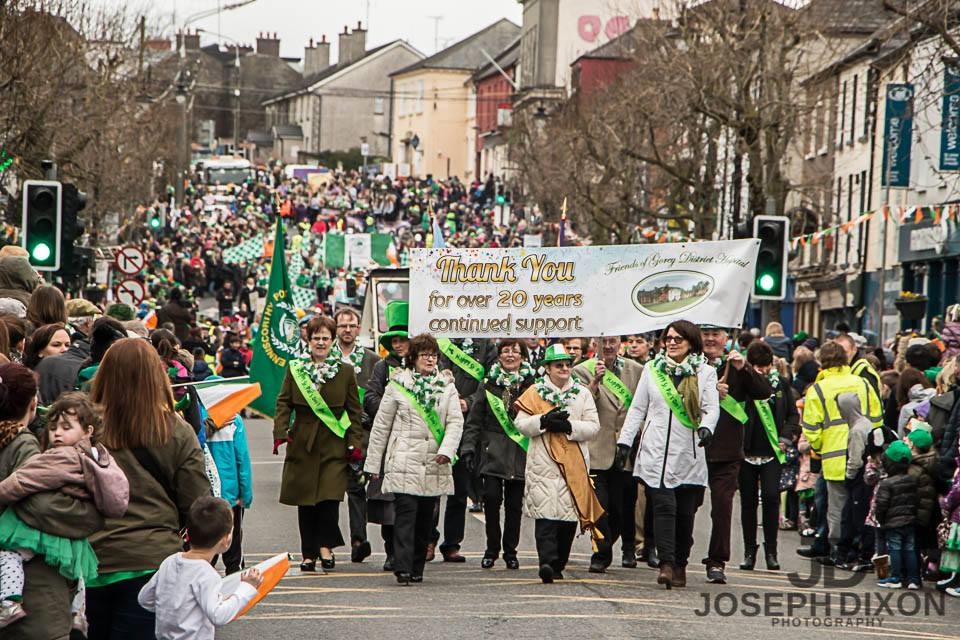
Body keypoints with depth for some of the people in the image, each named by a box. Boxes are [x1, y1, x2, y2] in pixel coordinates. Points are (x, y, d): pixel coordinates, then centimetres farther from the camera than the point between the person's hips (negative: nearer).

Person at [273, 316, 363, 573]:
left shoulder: (345, 372, 6)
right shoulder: (295, 370, 8)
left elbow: (354, 410, 7)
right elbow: (283, 404, 6)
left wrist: (355, 443, 0)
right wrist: (280, 431, -10)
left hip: (334, 445, -1)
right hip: (302, 444, 1)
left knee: (330, 498, -13)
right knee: (305, 501, 4)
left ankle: (325, 546, 2)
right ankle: (309, 554, 12)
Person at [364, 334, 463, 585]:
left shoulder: (447, 386, 10)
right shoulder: (398, 384, 4)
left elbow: (455, 422, 2)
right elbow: (381, 425, 7)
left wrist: (447, 450, -16)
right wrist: (373, 463, 7)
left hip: (434, 463, 3)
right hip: (404, 460, -3)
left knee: (425, 517, 7)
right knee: (406, 513, -14)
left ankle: (416, 568, 17)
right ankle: (402, 568, -20)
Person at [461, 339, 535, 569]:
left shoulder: (531, 385, 4)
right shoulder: (489, 384, 6)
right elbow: (474, 420, 5)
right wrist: (468, 448, -4)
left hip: (521, 453, 0)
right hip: (492, 451, 0)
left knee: (515, 503, 3)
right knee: (492, 497, -12)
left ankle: (510, 550, 16)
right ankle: (492, 549, 4)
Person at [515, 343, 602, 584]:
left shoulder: (583, 394, 12)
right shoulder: (534, 393, 8)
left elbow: (593, 427, 4)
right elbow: (521, 424, 0)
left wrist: (570, 427, -11)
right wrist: (544, 421, -16)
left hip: (575, 463, 3)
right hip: (543, 463, -3)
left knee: (570, 514, 4)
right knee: (546, 515, -14)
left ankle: (558, 564, 15)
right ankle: (547, 561, -24)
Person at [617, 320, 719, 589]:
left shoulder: (705, 372, 7)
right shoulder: (652, 369, 12)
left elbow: (712, 407, -3)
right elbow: (637, 408, 14)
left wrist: (706, 427, -25)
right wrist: (625, 441, 6)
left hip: (689, 454, 0)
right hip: (656, 453, 0)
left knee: (685, 511, 3)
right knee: (663, 506, -12)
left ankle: (680, 566, 13)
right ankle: (666, 564, -17)